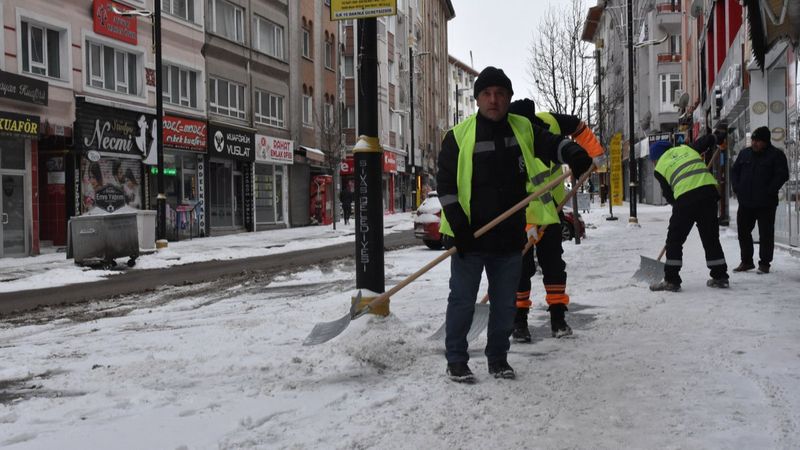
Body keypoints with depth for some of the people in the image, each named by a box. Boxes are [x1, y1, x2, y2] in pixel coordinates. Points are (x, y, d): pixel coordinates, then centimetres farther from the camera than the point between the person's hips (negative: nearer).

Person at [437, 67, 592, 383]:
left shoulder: (524, 129, 6)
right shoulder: (459, 136, -4)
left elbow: (552, 144, 7)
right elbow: (445, 183, -6)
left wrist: (574, 154, -17)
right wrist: (457, 224, -15)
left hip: (510, 236, 4)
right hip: (469, 238, -3)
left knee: (505, 303, 12)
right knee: (462, 300, 5)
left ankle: (498, 358, 26)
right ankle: (456, 361, 17)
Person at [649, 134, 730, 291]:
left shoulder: (660, 167, 14)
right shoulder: (686, 148, 23)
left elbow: (668, 194, 15)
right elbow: (707, 140, 27)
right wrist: (718, 137, 47)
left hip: (686, 198, -4)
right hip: (709, 190, 5)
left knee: (675, 239, 7)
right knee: (711, 237, 16)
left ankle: (671, 280, 5)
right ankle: (720, 277, 21)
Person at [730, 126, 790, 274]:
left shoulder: (776, 155, -4)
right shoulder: (745, 153, 11)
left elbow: (782, 175, -10)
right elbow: (734, 171, 16)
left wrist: (769, 191, -16)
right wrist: (737, 188, 3)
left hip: (766, 204, -5)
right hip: (745, 201, 5)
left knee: (766, 234, 0)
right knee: (743, 231, 9)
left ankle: (764, 263, 9)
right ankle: (746, 261, 21)